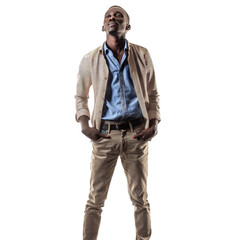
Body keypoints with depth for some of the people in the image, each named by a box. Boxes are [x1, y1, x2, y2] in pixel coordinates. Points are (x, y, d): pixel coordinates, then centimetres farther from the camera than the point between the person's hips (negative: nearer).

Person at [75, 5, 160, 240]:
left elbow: (153, 94, 12)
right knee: (95, 198, 2)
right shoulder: (90, 60, 5)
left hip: (136, 133, 1)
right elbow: (80, 96, 14)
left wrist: (154, 124, -2)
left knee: (140, 197, 8)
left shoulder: (142, 55, 7)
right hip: (105, 133, 0)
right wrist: (84, 125, -2)